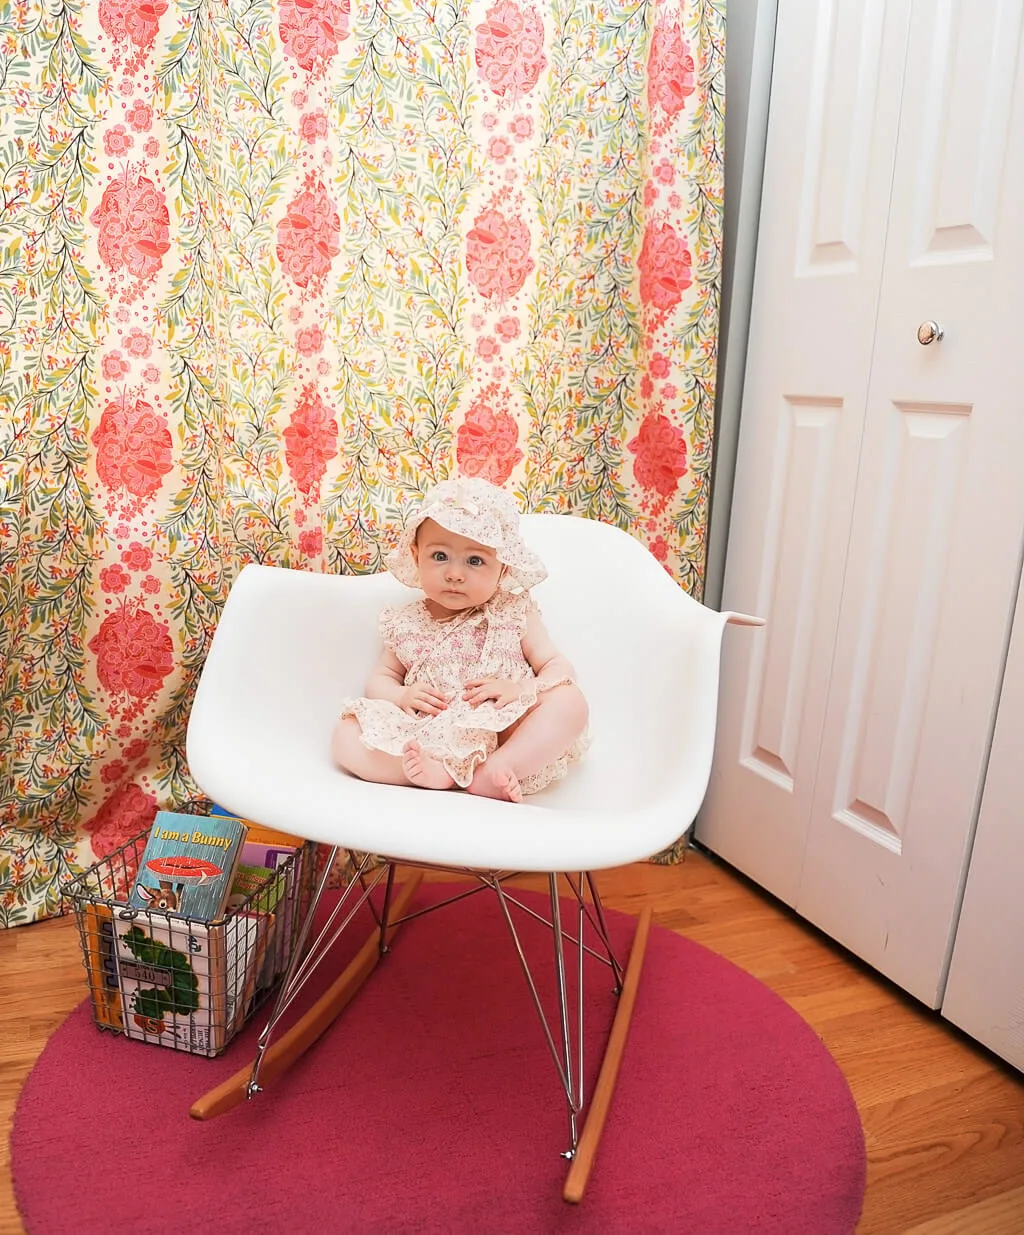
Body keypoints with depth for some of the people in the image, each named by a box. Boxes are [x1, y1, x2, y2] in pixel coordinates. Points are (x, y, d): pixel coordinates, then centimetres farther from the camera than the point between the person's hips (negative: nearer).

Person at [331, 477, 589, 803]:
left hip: (508, 738, -1)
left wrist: (521, 690, -16)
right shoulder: (405, 624, 13)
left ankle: (492, 772, -33)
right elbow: (380, 679, 18)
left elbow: (558, 667, 4)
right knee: (346, 735, -16)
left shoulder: (515, 614, 7)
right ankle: (435, 773, -31)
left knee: (571, 702, -26)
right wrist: (401, 696, -6)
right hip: (427, 743, 2)